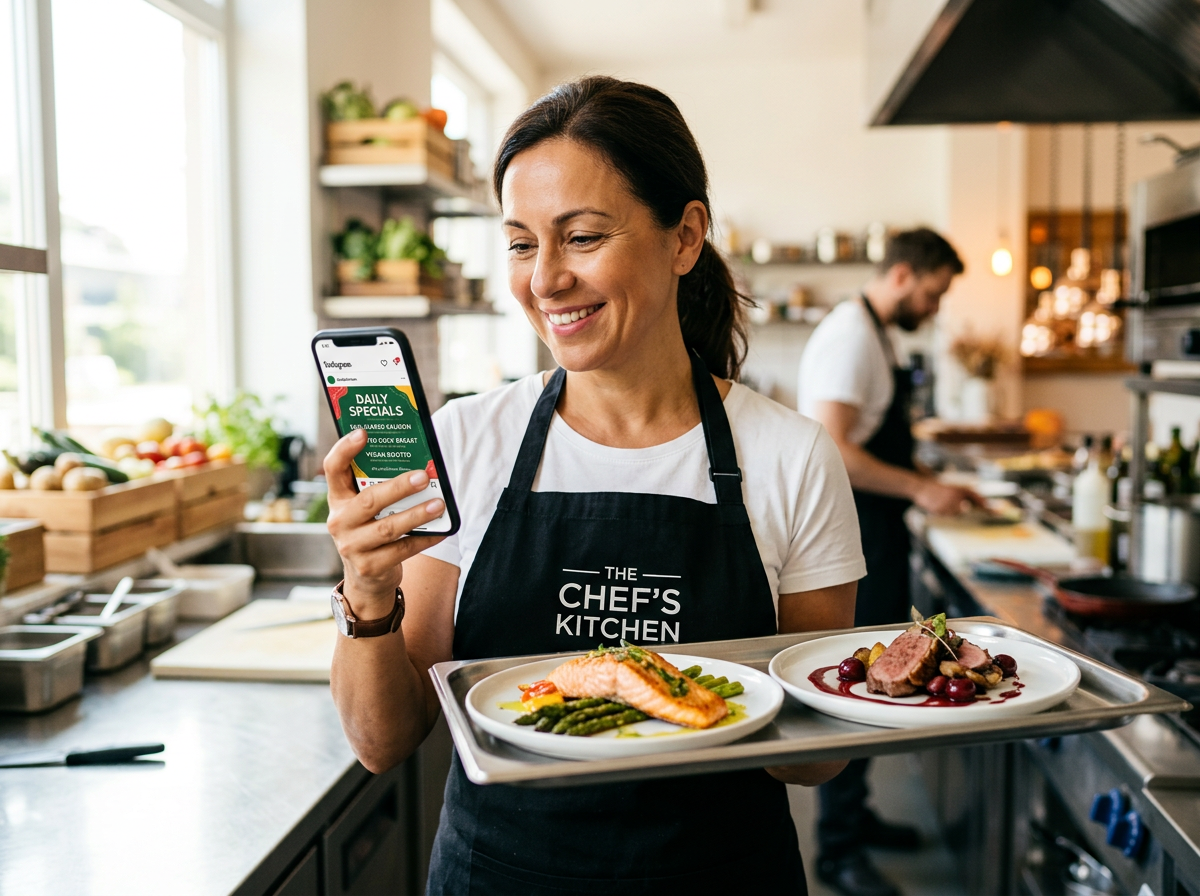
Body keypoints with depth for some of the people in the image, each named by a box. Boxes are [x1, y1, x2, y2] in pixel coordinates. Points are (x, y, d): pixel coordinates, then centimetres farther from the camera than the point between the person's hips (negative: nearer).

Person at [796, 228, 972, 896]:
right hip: (852, 536, -11)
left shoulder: (877, 338, 16)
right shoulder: (850, 335, -17)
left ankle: (855, 814, 32)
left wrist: (930, 486, 14)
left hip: (876, 535, 11)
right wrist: (919, 490, -20)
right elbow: (832, 450, -25)